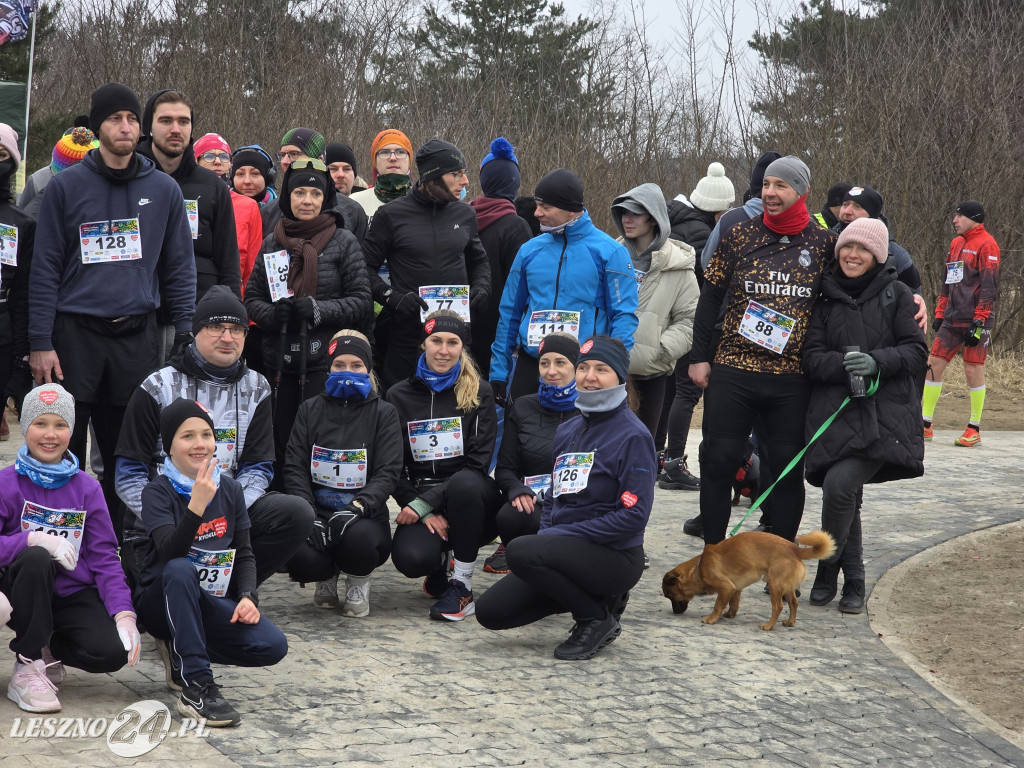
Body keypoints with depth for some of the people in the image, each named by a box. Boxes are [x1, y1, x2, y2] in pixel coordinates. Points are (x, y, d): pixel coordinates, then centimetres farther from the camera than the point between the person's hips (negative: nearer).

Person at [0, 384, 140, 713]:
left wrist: (124, 613, -13)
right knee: (36, 558, -36)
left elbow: (105, 556, 1)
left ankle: (49, 649, 11)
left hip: (74, 596, 2)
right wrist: (33, 539, -31)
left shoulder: (87, 488, 5)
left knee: (113, 652, -25)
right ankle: (27, 666, -19)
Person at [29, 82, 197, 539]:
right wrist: (40, 342, -6)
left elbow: (179, 268, 10)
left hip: (136, 337, 2)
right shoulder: (66, 187, 1)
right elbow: (44, 269, 0)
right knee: (64, 451, 0)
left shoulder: (164, 190, 8)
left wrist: (186, 334, 1)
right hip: (74, 334, -2)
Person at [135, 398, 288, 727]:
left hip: (213, 605, 4)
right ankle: (196, 686, -37)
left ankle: (181, 651, 3)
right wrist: (197, 504, -37)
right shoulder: (158, 492, -10)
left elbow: (244, 553, 8)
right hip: (164, 602, -4)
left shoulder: (230, 490, 5)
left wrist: (247, 596, -9)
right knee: (181, 569, -39)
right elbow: (171, 552, -26)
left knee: (273, 646, -20)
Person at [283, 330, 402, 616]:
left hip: (364, 517, -1)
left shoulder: (384, 413, 7)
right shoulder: (310, 410, 12)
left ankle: (358, 583, 1)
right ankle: (327, 578, 9)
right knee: (299, 557, -32)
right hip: (317, 512, 1)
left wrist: (357, 507, -22)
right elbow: (294, 468, 4)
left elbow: (387, 473, -4)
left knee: (359, 539, -38)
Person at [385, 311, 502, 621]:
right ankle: (438, 567, 8)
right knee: (410, 557, -33)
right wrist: (423, 513, -11)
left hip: (470, 501, -1)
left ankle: (462, 585, -20)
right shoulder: (399, 396, 8)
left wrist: (425, 502, -16)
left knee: (465, 484, -38)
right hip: (420, 505, 1)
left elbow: (478, 462, -5)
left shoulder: (478, 393, 3)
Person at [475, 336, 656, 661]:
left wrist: (559, 535, -18)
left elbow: (634, 515, -19)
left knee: (521, 551, -30)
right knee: (490, 611, -3)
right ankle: (594, 596, 12)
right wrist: (544, 533, -3)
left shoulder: (633, 436, -12)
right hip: (568, 551, 8)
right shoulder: (567, 432, 11)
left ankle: (597, 619, -8)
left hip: (615, 557, -8)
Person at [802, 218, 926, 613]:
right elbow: (811, 357, 3)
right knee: (843, 493, 5)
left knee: (839, 484, -20)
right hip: (835, 412, 3)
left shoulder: (896, 294, 3)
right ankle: (853, 580, 22)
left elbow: (917, 350, -1)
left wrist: (876, 362, -18)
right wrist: (844, 364, -16)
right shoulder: (826, 297, 8)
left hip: (885, 413, -3)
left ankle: (829, 566, 0)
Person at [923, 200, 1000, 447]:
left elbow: (989, 285, -13)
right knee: (934, 363, 3)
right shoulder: (957, 243, 17)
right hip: (952, 320, 8)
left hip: (975, 320, -8)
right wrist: (939, 313, 17)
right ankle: (925, 424, 8)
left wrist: (979, 320, -18)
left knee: (973, 369, -4)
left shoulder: (986, 244, -7)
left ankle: (974, 429, 5)